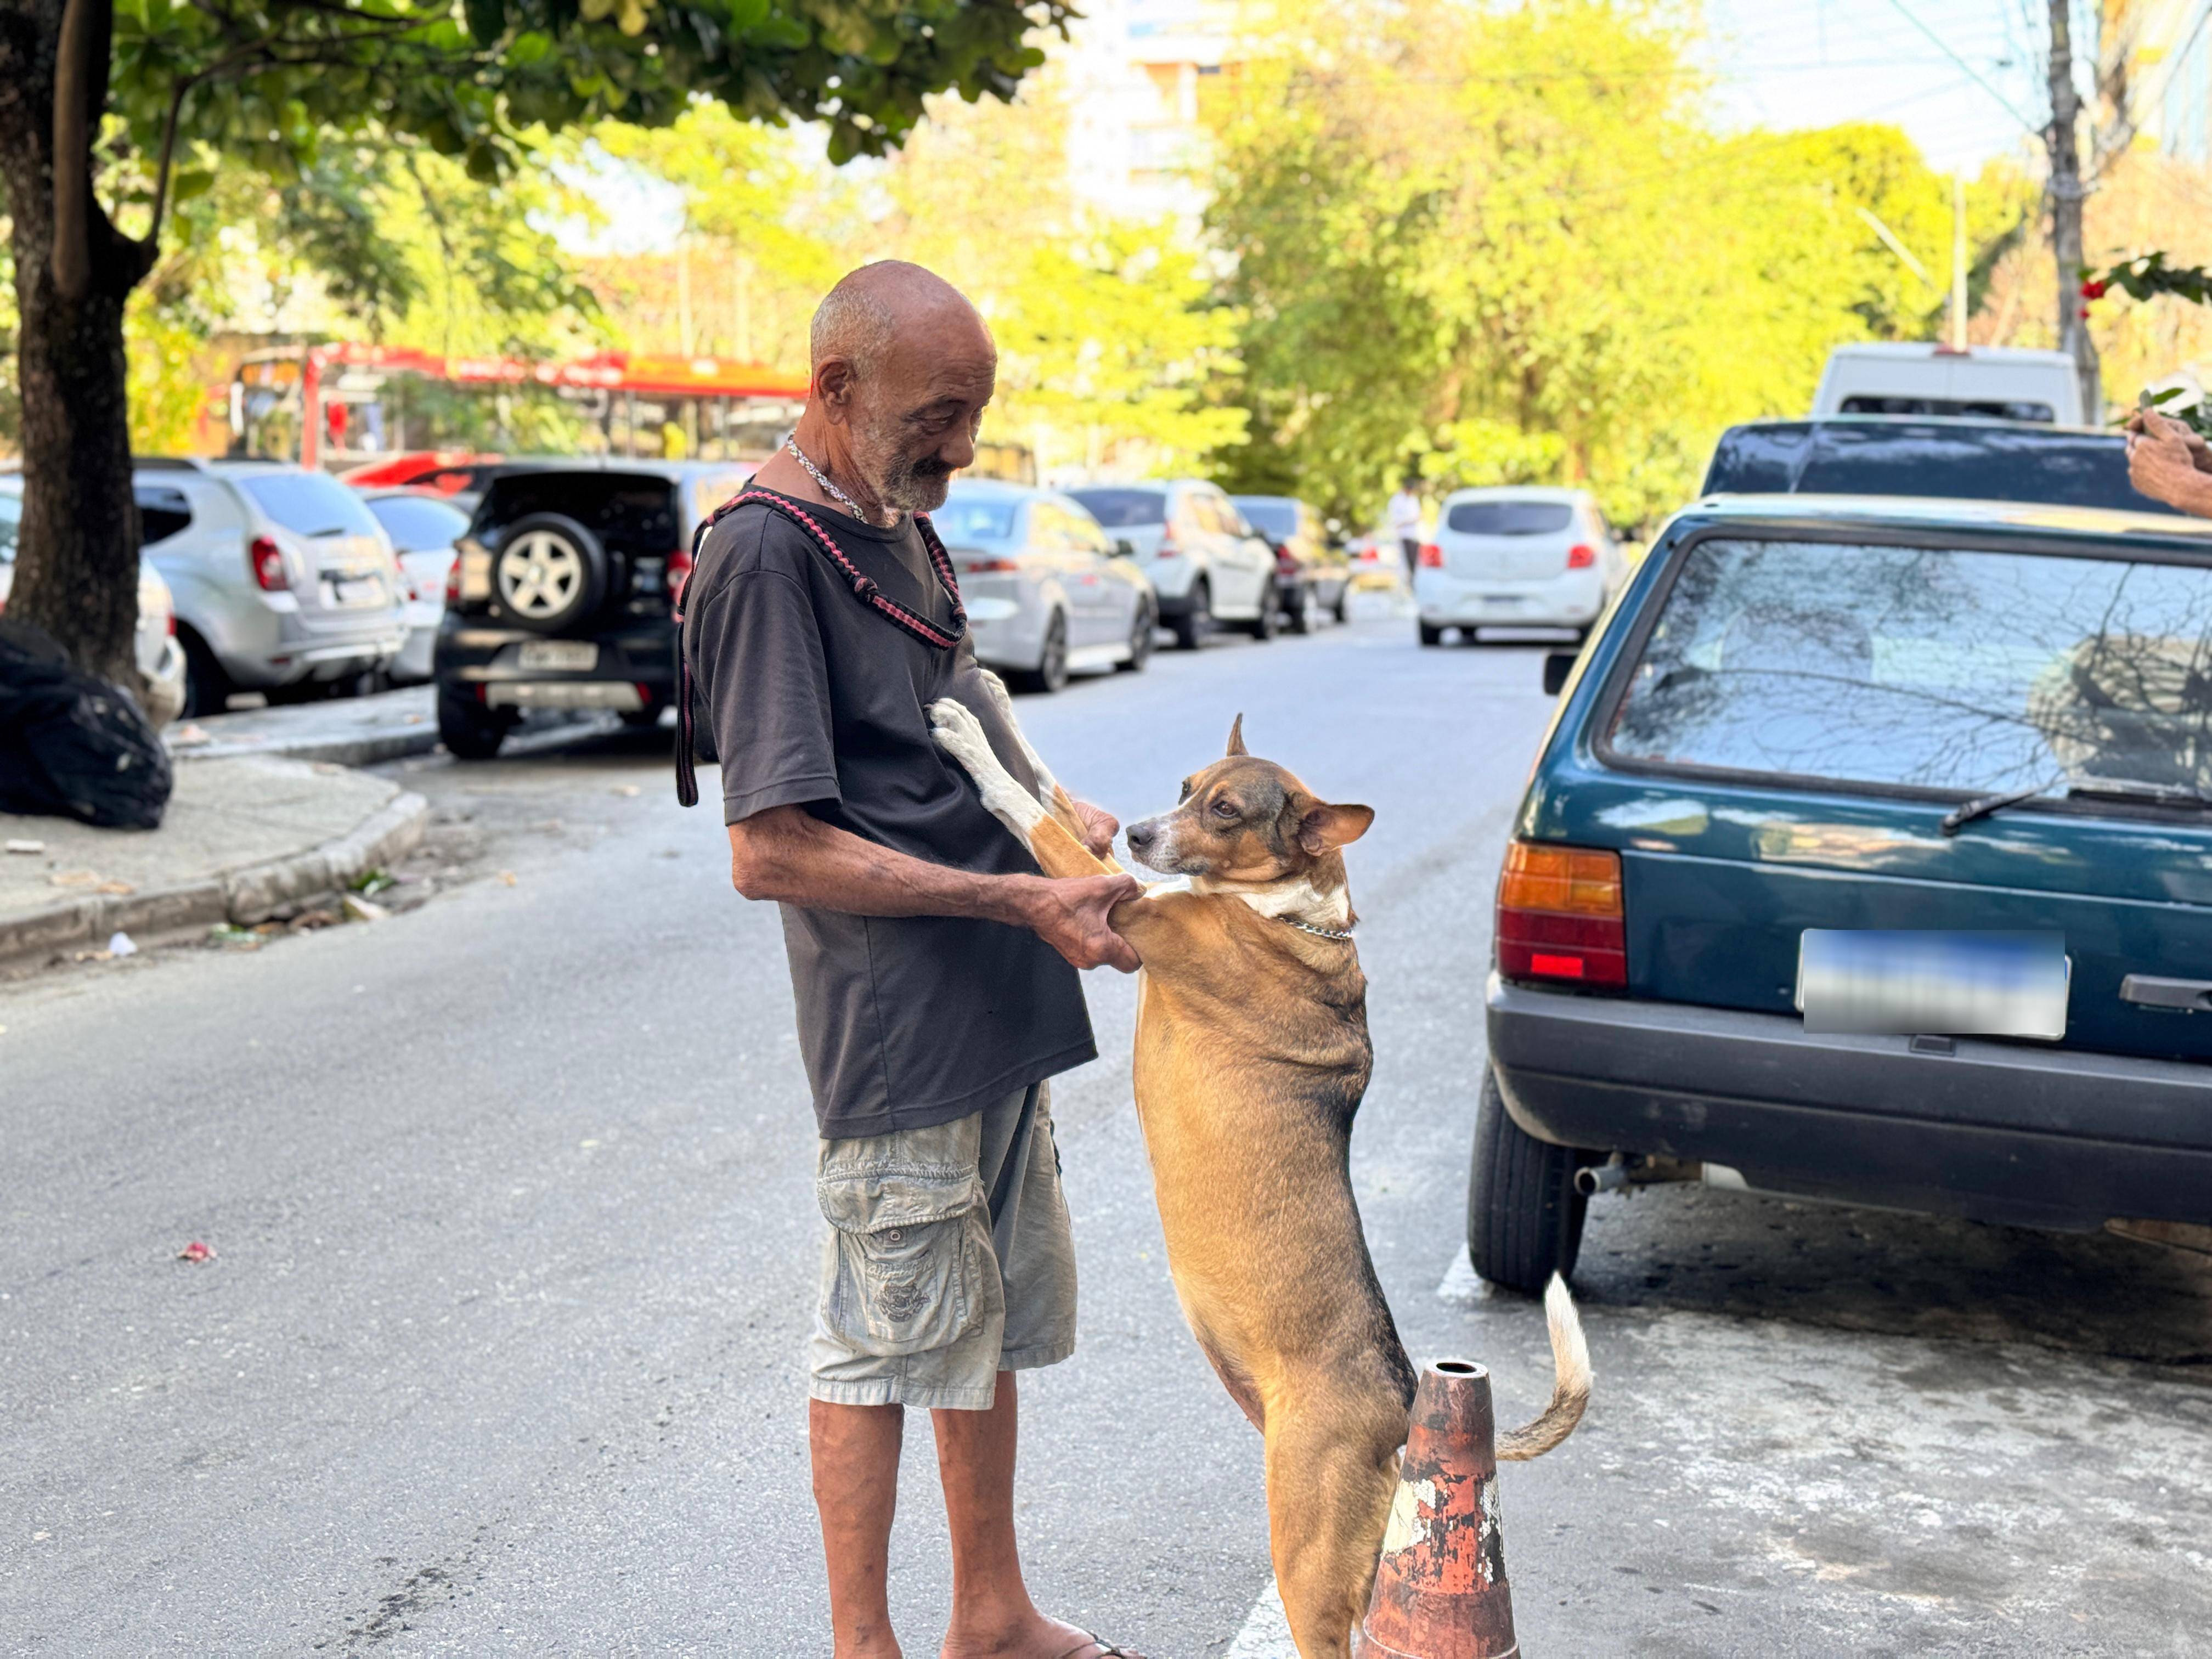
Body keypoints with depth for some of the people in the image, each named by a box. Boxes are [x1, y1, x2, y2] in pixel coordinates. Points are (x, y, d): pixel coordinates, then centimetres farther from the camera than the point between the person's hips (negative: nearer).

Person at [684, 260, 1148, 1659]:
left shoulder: (901, 526, 11)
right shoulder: (766, 555, -18)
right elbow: (772, 850, -23)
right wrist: (1021, 899, -22)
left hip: (1000, 1019, 10)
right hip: (897, 1034, -10)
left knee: (997, 1329, 19)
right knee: (885, 1345, 4)